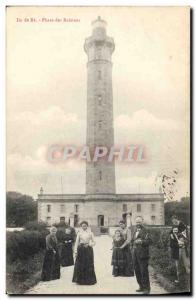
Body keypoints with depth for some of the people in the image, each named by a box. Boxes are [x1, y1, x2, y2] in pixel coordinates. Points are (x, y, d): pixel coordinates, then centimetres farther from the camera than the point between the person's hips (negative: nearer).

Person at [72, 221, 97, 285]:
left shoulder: (90, 233, 3)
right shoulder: (79, 233, 4)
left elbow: (94, 242, 5)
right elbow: (76, 242, 3)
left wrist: (89, 244, -13)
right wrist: (75, 251, -4)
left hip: (88, 250, 0)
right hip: (81, 250, 0)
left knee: (88, 265, 0)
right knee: (80, 265, 0)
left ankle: (89, 280, 10)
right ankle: (80, 280, 11)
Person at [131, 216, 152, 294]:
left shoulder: (145, 231, -8)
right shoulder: (135, 231, 17)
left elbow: (150, 241, -16)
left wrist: (141, 241, -25)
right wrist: (133, 246, 13)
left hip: (142, 254, -8)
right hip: (135, 254, 8)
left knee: (144, 271, -5)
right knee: (137, 271, 12)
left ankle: (147, 288, 5)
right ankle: (141, 286, 24)